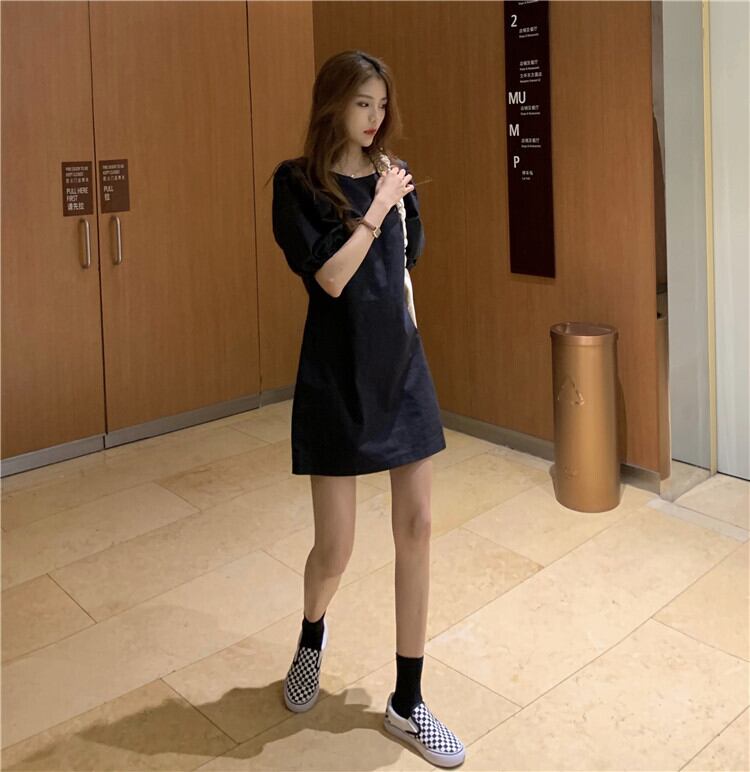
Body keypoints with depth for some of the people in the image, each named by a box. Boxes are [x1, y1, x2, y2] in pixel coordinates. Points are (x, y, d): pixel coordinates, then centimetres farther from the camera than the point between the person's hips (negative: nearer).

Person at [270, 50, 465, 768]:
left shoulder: (393, 175, 8)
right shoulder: (297, 182, -7)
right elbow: (330, 277, -17)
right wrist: (375, 209, -12)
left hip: (402, 370, 5)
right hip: (336, 378, -5)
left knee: (416, 529, 5)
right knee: (335, 548, 2)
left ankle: (408, 702, 19)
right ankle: (312, 636, 39)